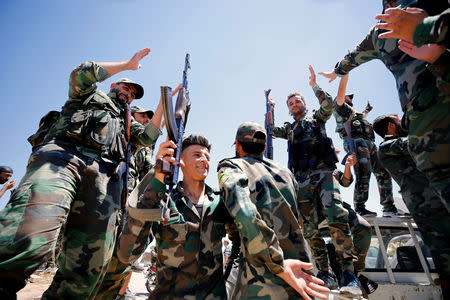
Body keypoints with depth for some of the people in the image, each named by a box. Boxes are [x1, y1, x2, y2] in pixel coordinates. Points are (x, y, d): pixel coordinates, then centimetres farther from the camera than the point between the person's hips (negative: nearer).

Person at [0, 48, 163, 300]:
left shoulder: (126, 120, 39)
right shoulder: (91, 95, 32)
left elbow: (147, 137, 23)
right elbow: (82, 73, 13)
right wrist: (127, 64, 21)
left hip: (105, 175, 4)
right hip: (63, 155, -3)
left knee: (90, 268, -11)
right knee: (29, 236, -31)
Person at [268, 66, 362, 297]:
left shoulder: (316, 118, 20)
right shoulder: (289, 128, 27)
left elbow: (328, 104, 3)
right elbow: (271, 130, 15)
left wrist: (314, 85, 8)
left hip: (324, 174, -3)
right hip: (302, 180, 4)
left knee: (336, 219, -22)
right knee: (310, 228, -1)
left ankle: (349, 273, -17)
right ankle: (324, 272, 8)